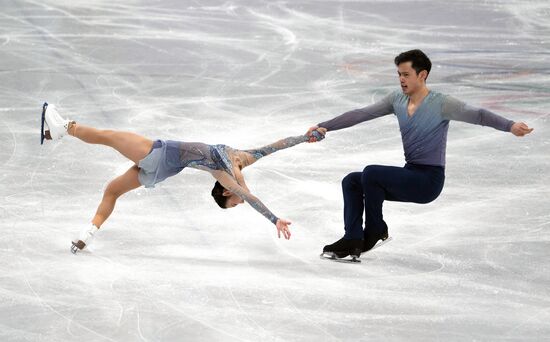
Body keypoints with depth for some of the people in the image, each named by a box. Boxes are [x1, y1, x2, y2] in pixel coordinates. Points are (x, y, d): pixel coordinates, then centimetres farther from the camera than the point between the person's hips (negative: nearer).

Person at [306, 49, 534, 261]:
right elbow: (361, 114, 8)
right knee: (351, 181, 0)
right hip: (410, 174, 8)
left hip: (430, 180, -8)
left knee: (371, 173, -23)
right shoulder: (396, 100, 7)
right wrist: (325, 127, 2)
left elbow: (477, 115, -22)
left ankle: (375, 231, -5)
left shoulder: (441, 104, -13)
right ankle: (353, 240, -10)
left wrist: (510, 126, -38)